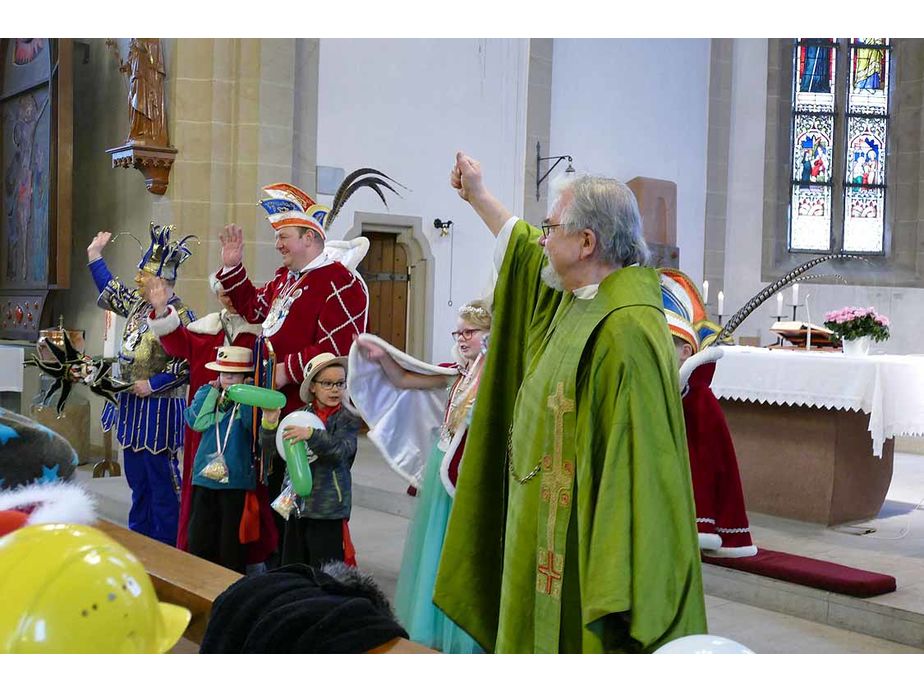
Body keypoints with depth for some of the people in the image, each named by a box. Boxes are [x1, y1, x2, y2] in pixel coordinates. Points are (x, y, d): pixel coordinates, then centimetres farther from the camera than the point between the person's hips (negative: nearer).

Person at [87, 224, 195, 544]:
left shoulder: (178, 314, -17)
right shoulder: (138, 304, 8)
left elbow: (187, 362, -20)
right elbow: (110, 292, 27)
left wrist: (153, 384, -19)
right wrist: (94, 256, 27)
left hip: (159, 408, -9)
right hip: (133, 406, 9)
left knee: (161, 476, 0)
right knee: (137, 476, 17)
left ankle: (166, 545, 10)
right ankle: (139, 536, 28)